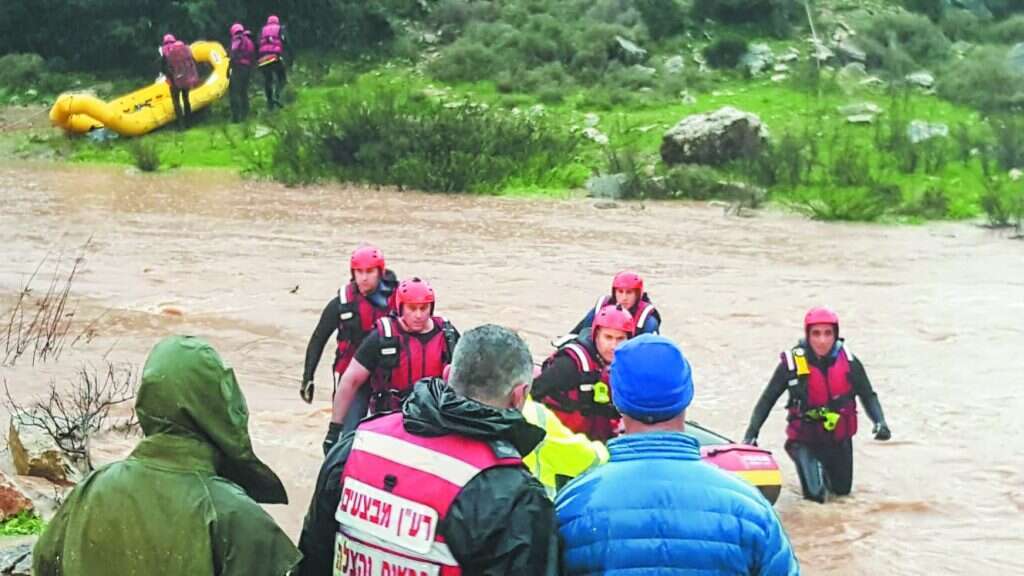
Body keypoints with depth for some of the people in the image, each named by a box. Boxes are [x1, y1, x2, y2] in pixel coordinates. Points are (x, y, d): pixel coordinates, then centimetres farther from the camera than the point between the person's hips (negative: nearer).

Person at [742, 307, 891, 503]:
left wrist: (880, 422, -17)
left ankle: (824, 468, 54)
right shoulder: (792, 363, -18)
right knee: (815, 494, -15)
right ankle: (812, 468, 20)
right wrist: (751, 433, -15)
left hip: (839, 438, 3)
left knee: (843, 489, 20)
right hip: (805, 438, -3)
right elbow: (767, 400, -11)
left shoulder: (848, 361, -11)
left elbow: (867, 395, -1)